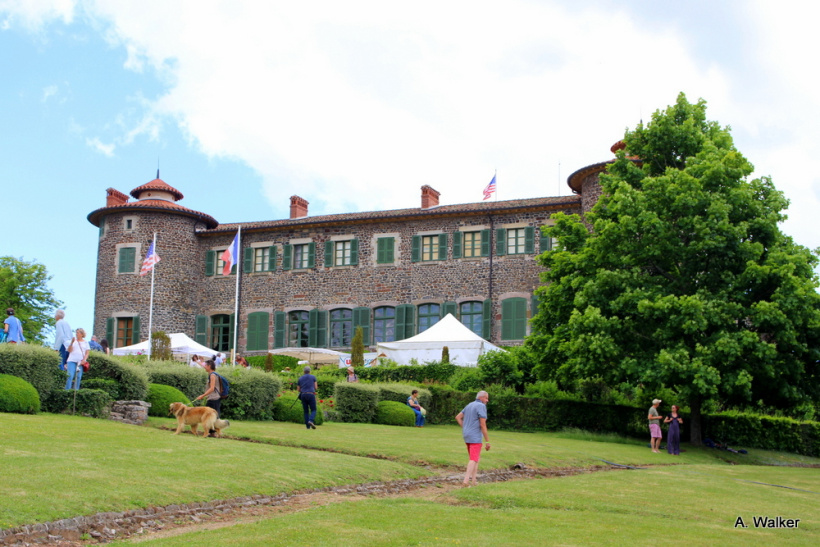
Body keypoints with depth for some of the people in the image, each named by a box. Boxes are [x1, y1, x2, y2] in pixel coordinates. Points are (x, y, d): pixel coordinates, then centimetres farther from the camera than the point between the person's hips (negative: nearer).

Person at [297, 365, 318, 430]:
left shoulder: (300, 378, 13)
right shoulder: (313, 377, 7)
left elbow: (298, 390, 15)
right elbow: (316, 388, 5)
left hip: (303, 395, 2)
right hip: (311, 395, -2)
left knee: (306, 411, 11)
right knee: (313, 411, 4)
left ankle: (308, 426, 2)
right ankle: (310, 421, -24)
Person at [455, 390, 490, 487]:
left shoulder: (469, 405, 14)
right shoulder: (481, 406, -13)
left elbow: (458, 417, 17)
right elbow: (483, 425, -17)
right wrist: (487, 441, -14)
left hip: (467, 436, 8)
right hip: (475, 437, -8)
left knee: (477, 458, 17)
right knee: (474, 459, -8)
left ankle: (474, 480, 12)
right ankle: (466, 481, -19)